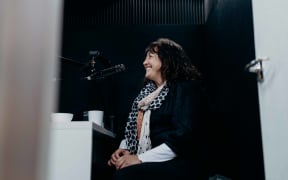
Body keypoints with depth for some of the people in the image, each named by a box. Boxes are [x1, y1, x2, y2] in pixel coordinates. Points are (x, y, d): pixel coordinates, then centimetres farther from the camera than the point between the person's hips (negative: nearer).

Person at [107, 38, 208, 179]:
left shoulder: (186, 88, -5)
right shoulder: (147, 91, 18)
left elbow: (182, 137, -17)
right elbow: (132, 128, 19)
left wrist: (140, 159, -20)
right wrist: (123, 149, -2)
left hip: (175, 165, -6)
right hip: (144, 165, 7)